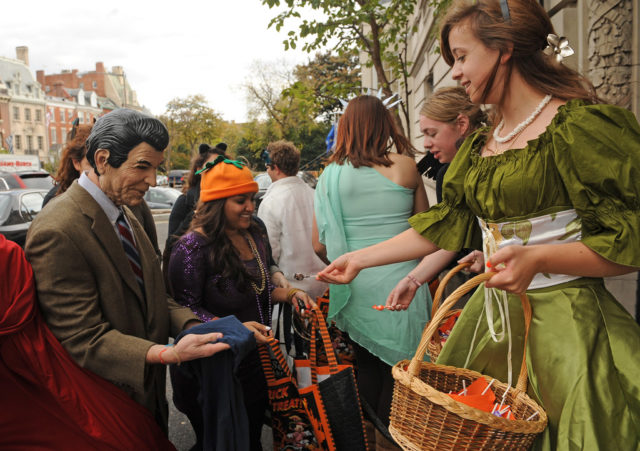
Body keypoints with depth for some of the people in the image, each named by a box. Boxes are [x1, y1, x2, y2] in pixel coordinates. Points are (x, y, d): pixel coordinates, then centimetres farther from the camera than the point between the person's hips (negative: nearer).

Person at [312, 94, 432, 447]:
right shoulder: (405, 166, -4)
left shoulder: (331, 174, -2)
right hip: (401, 283, -2)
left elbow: (319, 244, -1)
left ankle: (370, 436, 34)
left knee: (367, 366, 19)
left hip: (357, 288, 2)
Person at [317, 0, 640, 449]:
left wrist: (538, 258, -27)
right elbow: (444, 225, 13)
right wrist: (360, 258, 12)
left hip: (565, 316, -6)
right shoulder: (481, 143, 12)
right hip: (492, 309, 7)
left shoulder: (578, 125, -11)